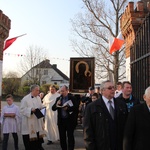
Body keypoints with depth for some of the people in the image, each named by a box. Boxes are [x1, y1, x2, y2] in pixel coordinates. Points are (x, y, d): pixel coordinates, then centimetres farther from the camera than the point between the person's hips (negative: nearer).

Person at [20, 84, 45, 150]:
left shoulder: (38, 98, 8)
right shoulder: (25, 99, -12)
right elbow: (22, 110, -13)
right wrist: (31, 110, -24)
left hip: (38, 122, 6)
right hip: (29, 124, -6)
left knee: (38, 140, 11)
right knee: (29, 142, 2)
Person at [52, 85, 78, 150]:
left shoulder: (72, 98, -5)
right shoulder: (58, 98, 9)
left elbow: (76, 107, -13)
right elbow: (53, 108, 6)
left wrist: (67, 108, -23)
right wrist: (56, 105, -12)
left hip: (70, 120, -4)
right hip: (61, 120, 5)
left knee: (70, 136, 1)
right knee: (62, 137, 12)